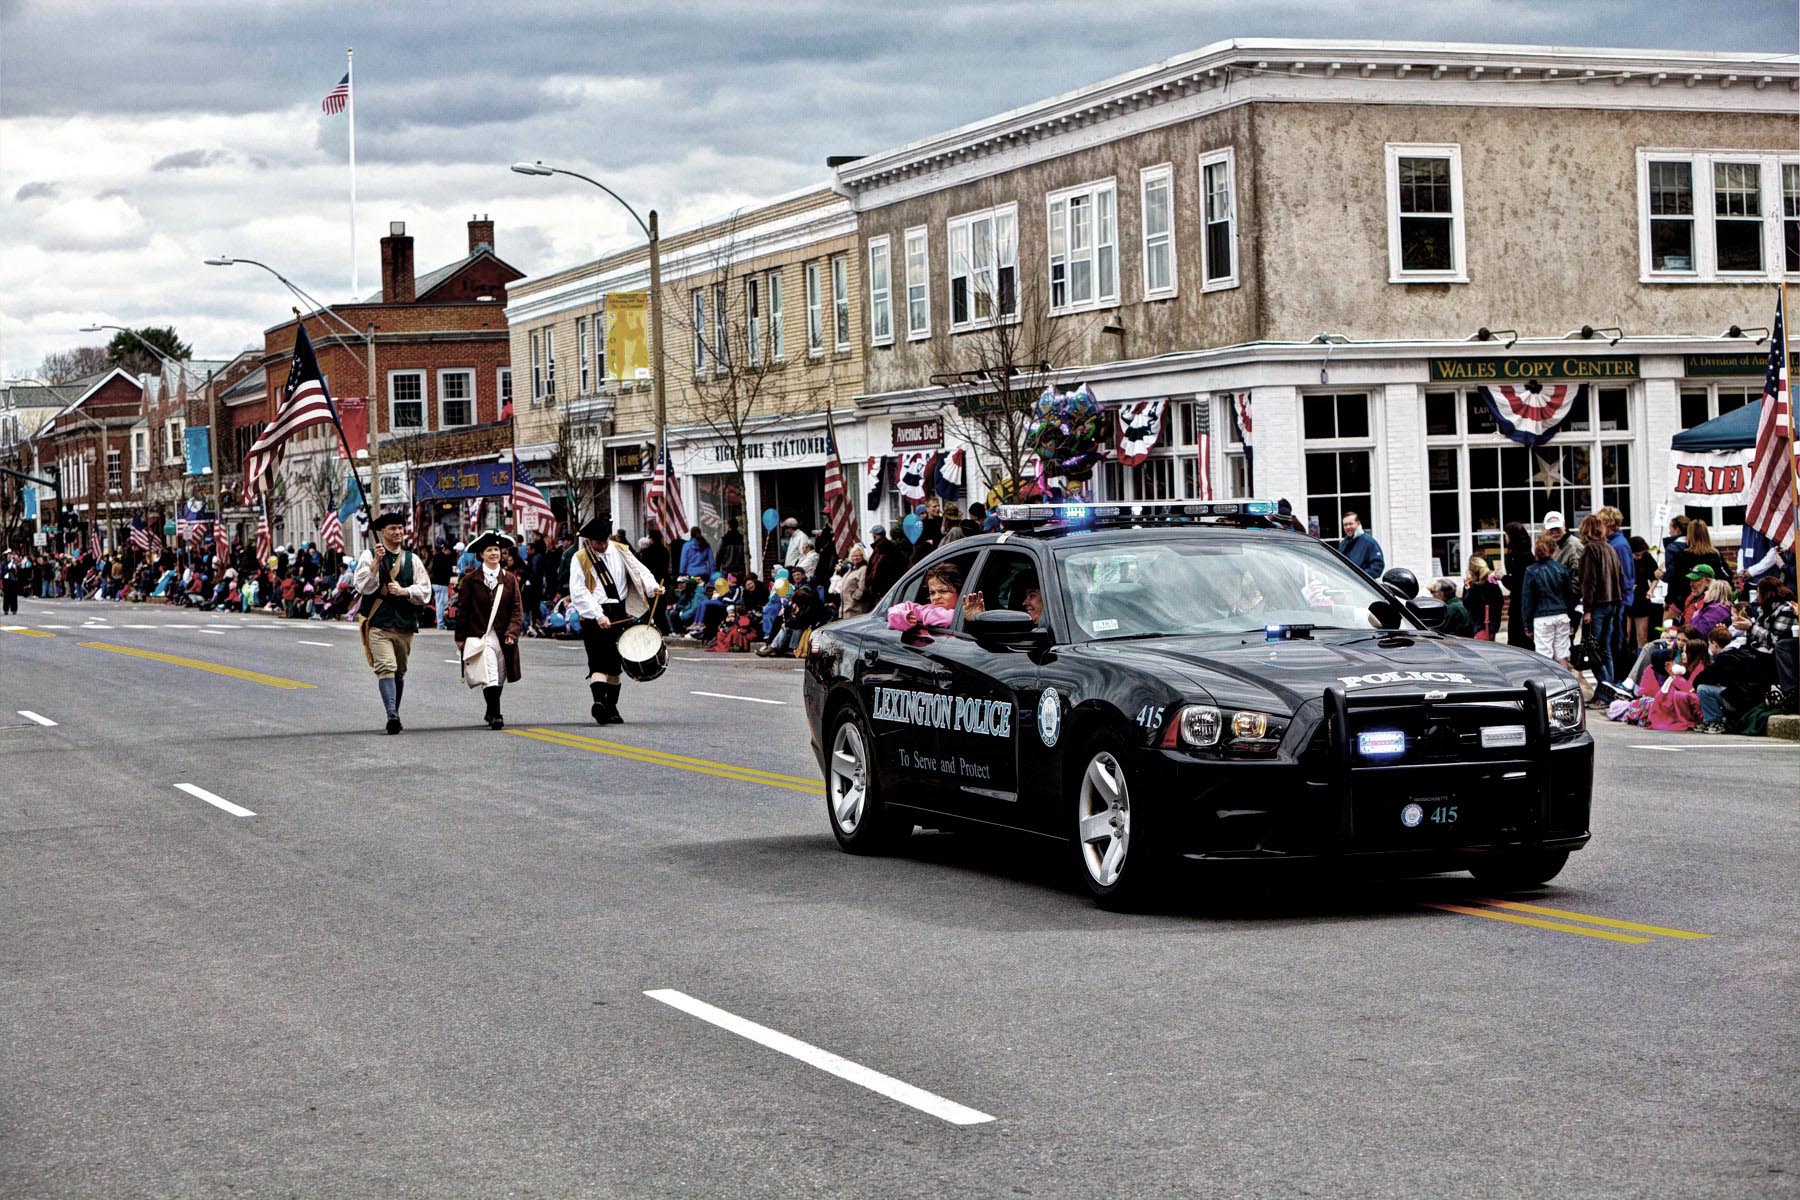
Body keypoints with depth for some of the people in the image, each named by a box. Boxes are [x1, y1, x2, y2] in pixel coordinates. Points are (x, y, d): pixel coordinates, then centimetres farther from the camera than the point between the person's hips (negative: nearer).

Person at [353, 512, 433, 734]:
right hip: (378, 623, -4)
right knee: (386, 668, -19)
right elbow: (363, 586, -10)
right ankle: (392, 715, -28)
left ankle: (394, 715, 25)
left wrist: (404, 591, -11)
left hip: (405, 624, 4)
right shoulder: (369, 556, 3)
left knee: (400, 672, 12)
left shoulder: (412, 559, 12)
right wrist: (376, 562, -18)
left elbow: (425, 591, 5)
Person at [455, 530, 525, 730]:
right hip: (479, 636, -3)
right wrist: (460, 638, 1)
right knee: (490, 678, -16)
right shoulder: (471, 580, 0)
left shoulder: (510, 579, 6)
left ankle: (491, 713, 31)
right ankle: (495, 716, -18)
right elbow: (462, 610, 3)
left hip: (503, 637, 3)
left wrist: (512, 633, -9)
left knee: (498, 681, 12)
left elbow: (517, 609, 4)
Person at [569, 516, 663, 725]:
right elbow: (578, 592, -10)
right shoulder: (580, 559, -3)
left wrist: (652, 587, -16)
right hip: (593, 617, -4)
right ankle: (599, 700, -30)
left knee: (614, 663, 11)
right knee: (598, 662, -17)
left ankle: (611, 707, 21)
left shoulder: (620, 551, 9)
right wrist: (598, 615, -20)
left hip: (619, 614, 4)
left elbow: (638, 570, 5)